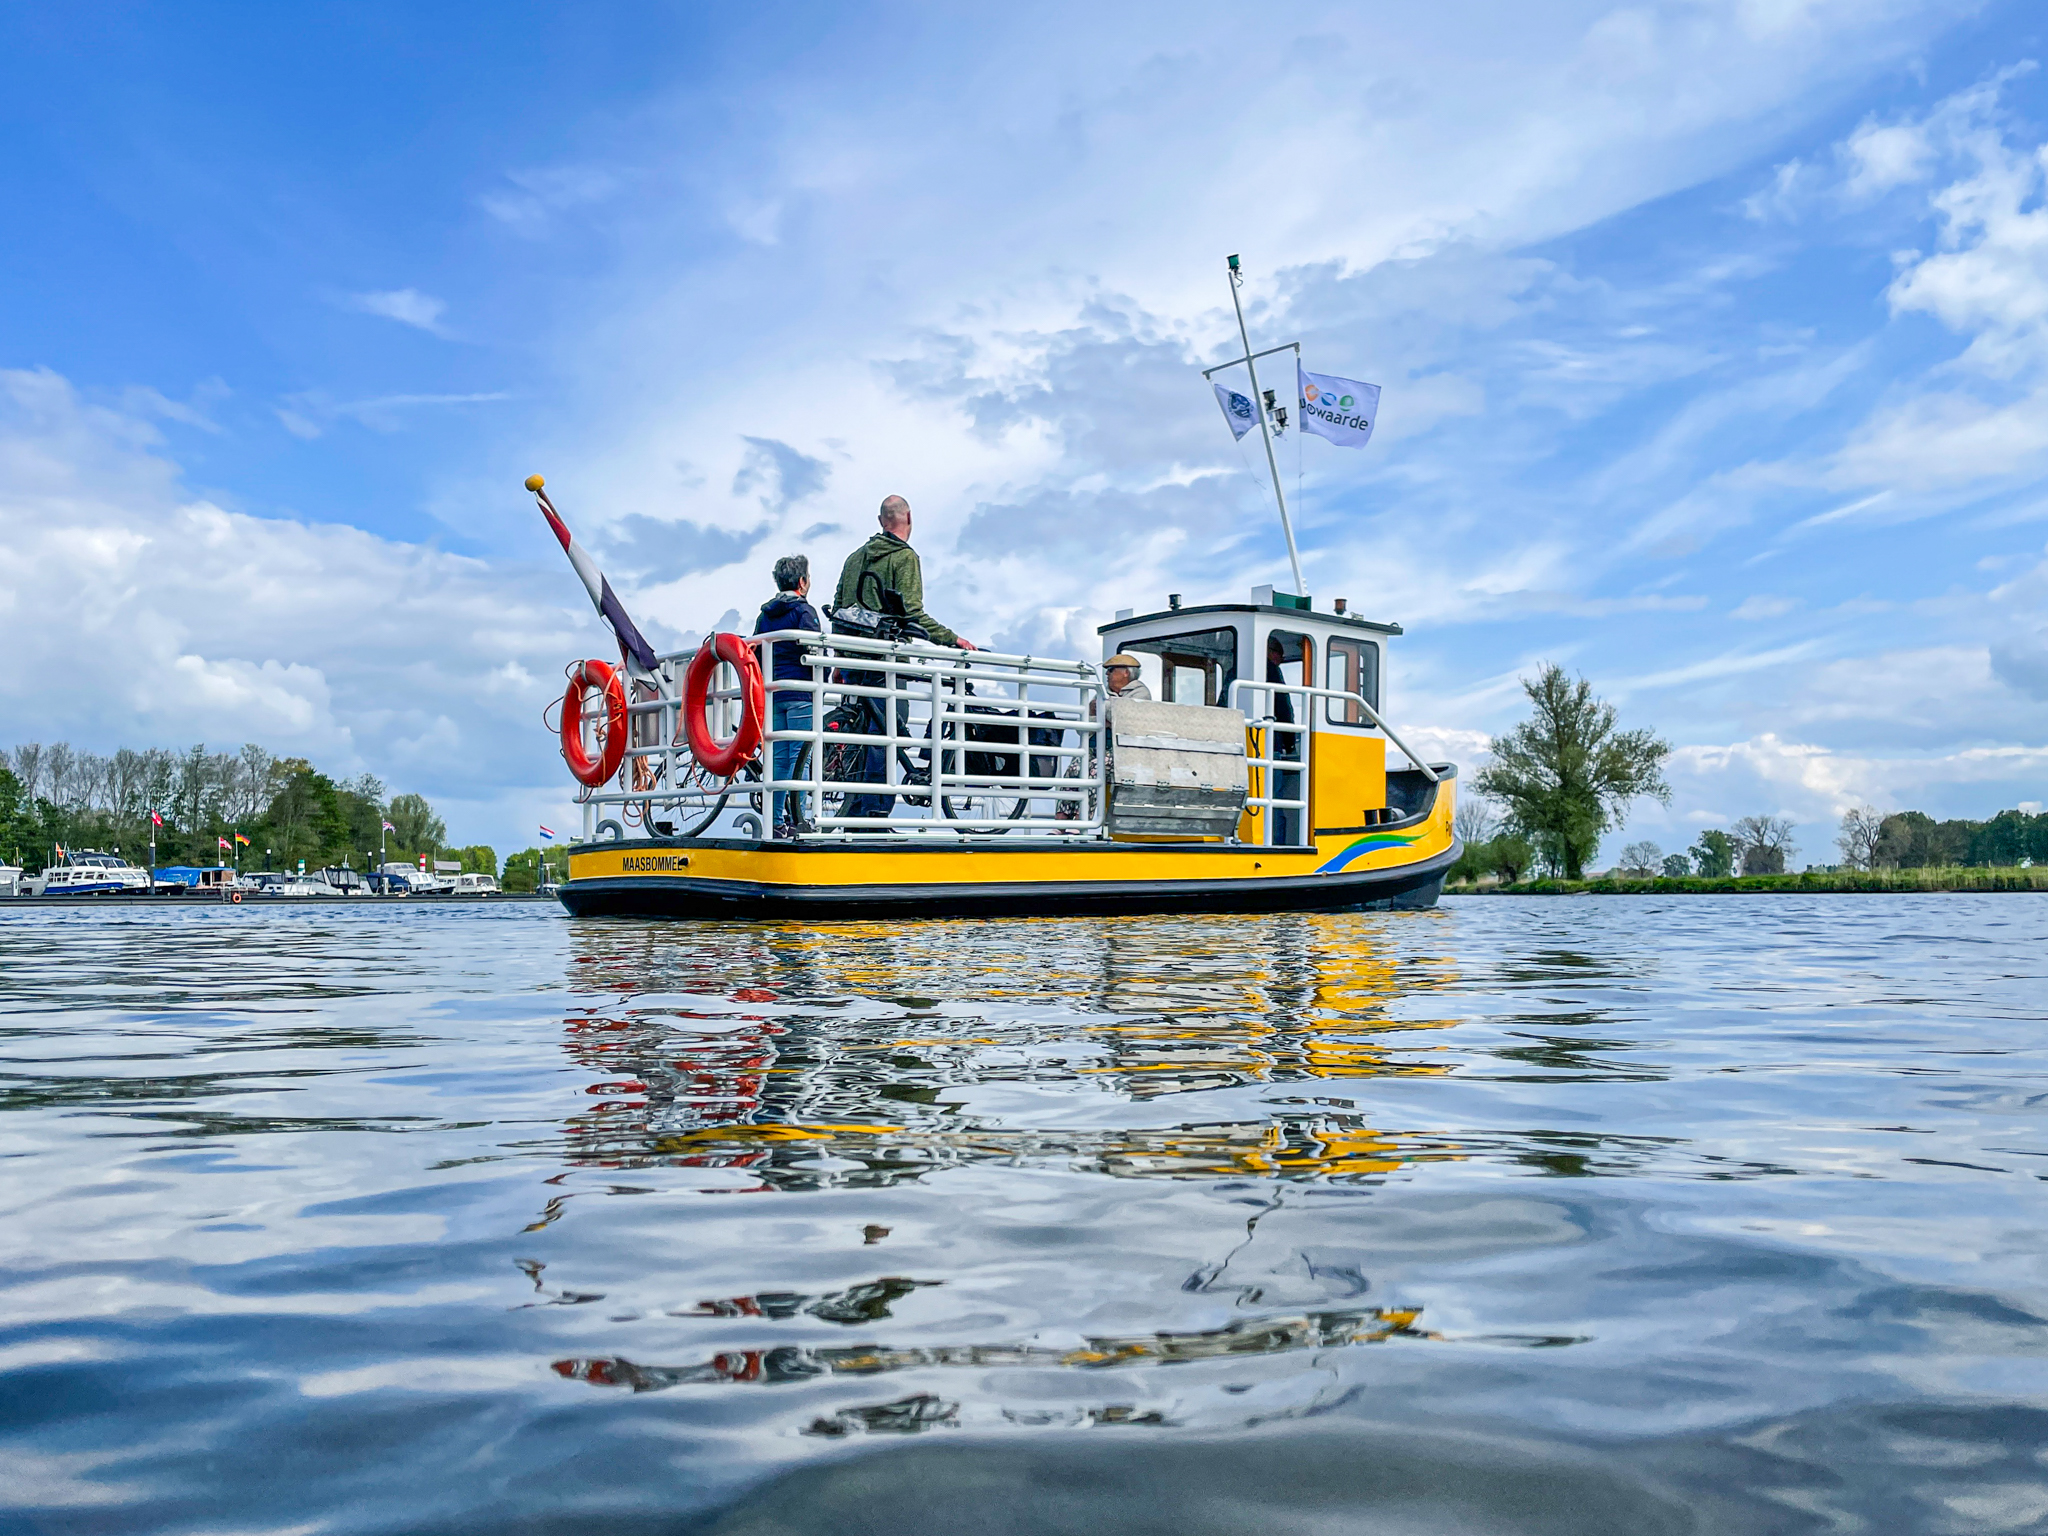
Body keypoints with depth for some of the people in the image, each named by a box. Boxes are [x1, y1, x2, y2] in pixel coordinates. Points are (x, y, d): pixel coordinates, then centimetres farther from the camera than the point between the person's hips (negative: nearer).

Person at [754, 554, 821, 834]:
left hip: (772, 693, 6)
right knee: (799, 757, -6)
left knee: (778, 759, 8)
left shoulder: (765, 614, 16)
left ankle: (775, 820, 8)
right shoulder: (804, 611, -5)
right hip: (800, 692, -6)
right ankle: (799, 819, -8)